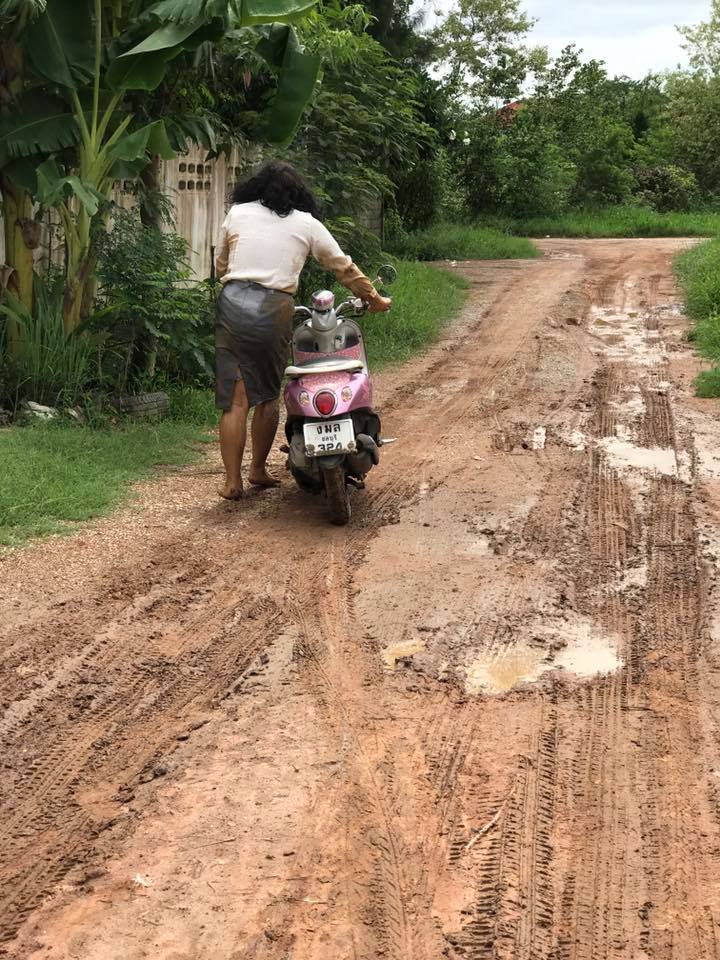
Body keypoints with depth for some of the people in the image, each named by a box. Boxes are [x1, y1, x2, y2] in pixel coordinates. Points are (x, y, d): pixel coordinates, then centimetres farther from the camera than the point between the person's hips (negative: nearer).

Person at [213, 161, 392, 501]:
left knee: (235, 401, 1)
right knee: (268, 396, 16)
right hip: (275, 311, 0)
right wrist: (374, 299, 31)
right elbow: (344, 268, 19)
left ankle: (232, 481, 3)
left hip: (233, 304, 0)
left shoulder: (237, 213, 13)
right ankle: (259, 469, 27)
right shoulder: (307, 224, 13)